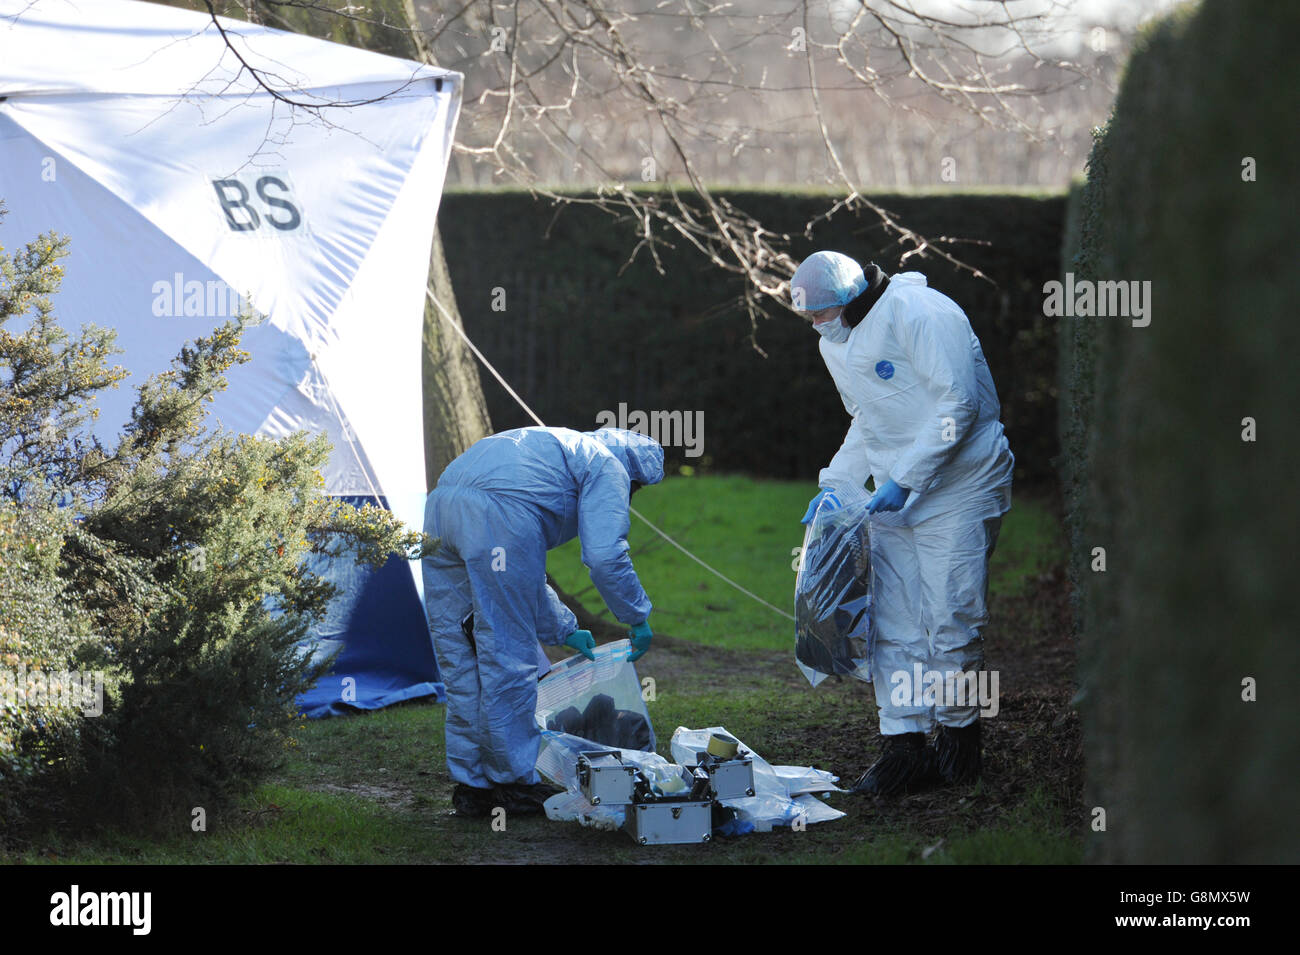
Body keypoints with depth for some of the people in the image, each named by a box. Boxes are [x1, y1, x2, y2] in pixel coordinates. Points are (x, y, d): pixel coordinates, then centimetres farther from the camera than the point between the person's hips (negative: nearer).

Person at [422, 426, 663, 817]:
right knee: (508, 657, 3)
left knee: (459, 656, 15)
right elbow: (605, 555, 0)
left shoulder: (549, 448, 39)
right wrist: (638, 619, 13)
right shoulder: (608, 466, 13)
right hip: (497, 519, -9)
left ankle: (471, 785, 21)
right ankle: (515, 782, 11)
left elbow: (523, 576, 43)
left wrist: (564, 629, 45)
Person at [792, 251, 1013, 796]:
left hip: (958, 490, -8)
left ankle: (960, 734, 11)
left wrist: (903, 479, -20)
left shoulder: (919, 315, -16)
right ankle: (906, 747, 3)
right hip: (894, 498, 8)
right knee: (893, 625, 1)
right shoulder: (836, 343, 12)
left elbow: (959, 405, -20)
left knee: (951, 620, -7)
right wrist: (838, 484, 7)